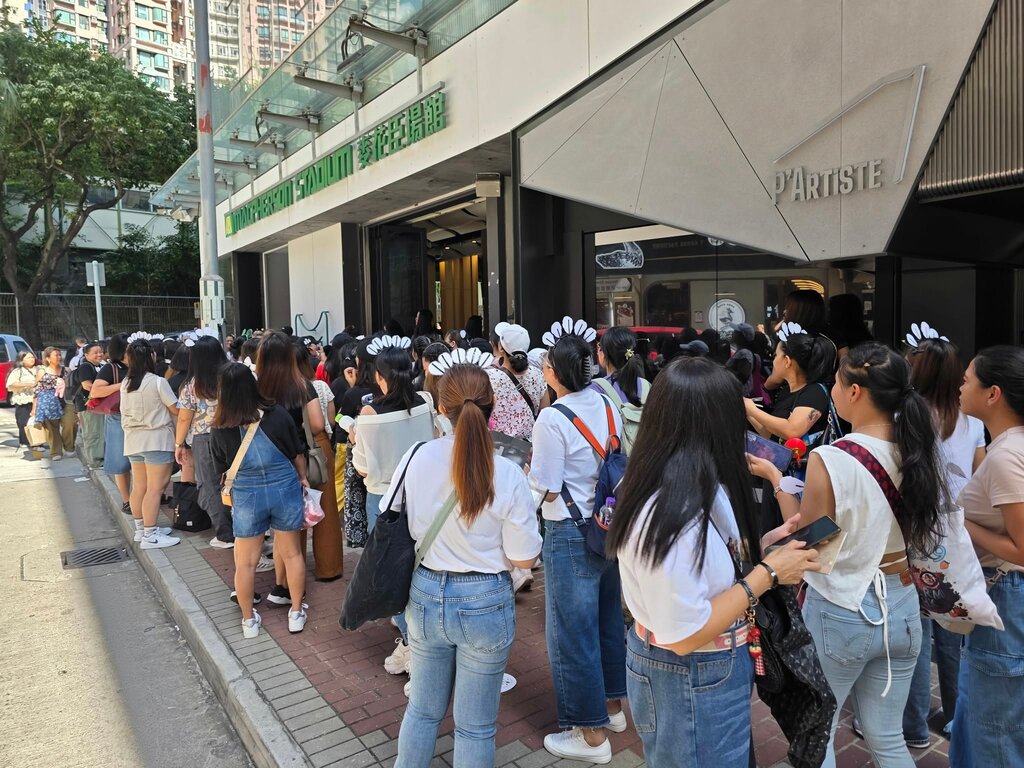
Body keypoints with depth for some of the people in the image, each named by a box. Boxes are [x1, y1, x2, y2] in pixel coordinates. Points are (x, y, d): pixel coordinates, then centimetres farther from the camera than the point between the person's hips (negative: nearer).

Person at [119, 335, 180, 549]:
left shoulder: (125, 383, 6)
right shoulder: (158, 382, -14)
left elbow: (125, 412, 15)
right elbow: (176, 410, -9)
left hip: (134, 440, 7)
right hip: (156, 440, -7)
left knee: (139, 488, 14)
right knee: (154, 489, -4)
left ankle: (141, 529, 24)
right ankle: (150, 536, -4)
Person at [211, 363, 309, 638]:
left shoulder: (219, 429, -11)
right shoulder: (278, 415, -11)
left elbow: (222, 471, 2)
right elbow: (297, 455, 0)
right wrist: (302, 478, 19)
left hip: (246, 496, -1)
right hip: (286, 489, 1)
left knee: (245, 562, 15)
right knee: (292, 553, 17)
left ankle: (249, 620, 28)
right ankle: (296, 612, 27)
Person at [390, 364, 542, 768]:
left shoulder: (415, 458, -13)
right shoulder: (508, 475, -20)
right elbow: (524, 558, -11)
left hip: (425, 596, 3)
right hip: (485, 602, -3)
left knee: (422, 709, 25)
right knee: (475, 726, 17)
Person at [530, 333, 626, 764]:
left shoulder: (552, 419, -20)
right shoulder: (606, 406, 1)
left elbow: (547, 489, -17)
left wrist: (529, 468, 1)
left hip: (571, 534, -8)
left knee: (572, 629, 6)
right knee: (608, 617, 22)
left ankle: (591, 733, 19)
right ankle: (613, 704, 39)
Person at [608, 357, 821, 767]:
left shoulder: (691, 489, -2)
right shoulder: (672, 516, -32)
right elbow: (685, 635, -27)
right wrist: (767, 574, -22)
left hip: (704, 670, 9)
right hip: (691, 686, -9)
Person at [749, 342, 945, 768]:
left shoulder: (830, 459, -23)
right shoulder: (916, 450, -5)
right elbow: (925, 534, 7)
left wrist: (776, 479, -3)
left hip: (840, 613, -5)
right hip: (902, 607, 6)